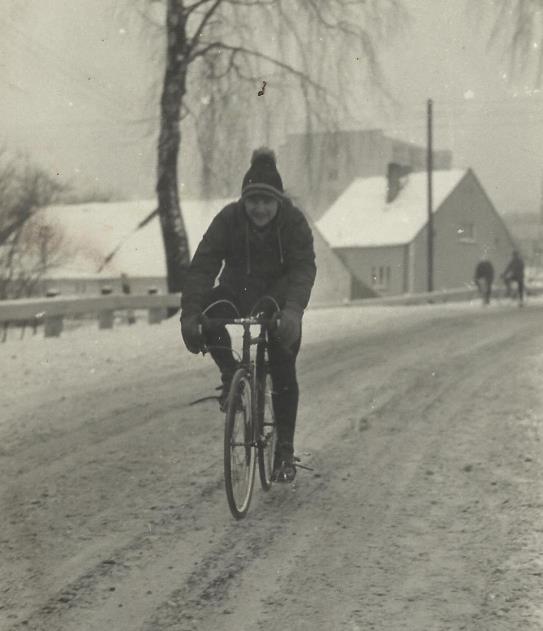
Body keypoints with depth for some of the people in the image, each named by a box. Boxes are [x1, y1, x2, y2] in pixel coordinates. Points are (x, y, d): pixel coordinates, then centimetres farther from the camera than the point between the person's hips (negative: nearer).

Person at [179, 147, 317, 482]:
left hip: (280, 298, -1)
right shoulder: (229, 219, -19)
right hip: (238, 293, 1)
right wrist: (190, 312, -39)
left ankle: (285, 451, 5)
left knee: (284, 373, -7)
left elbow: (303, 268, -31)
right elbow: (203, 266, -25)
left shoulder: (294, 222, -20)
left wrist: (292, 310, -49)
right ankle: (231, 374, -8)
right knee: (209, 315, -32)